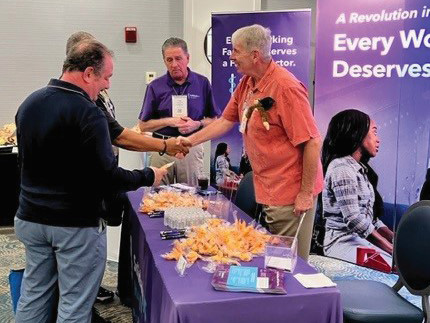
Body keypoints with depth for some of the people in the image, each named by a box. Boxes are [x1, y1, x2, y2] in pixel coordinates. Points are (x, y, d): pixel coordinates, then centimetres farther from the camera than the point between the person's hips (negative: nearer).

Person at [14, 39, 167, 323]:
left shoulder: (28, 104, 5)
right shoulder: (87, 112, -20)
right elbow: (108, 177, -22)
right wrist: (148, 177, -7)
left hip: (30, 217, 8)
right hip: (75, 224, -7)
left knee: (34, 294, 18)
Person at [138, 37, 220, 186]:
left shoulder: (202, 83, 4)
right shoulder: (155, 87, 4)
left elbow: (213, 119, 8)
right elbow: (143, 125, 5)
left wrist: (197, 124, -11)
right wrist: (168, 121, -9)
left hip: (192, 147, 0)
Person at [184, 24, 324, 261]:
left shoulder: (286, 88, -21)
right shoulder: (246, 83, 6)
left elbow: (312, 143, -21)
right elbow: (225, 122, 16)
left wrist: (306, 193, -18)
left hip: (291, 196, -8)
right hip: (266, 191, 8)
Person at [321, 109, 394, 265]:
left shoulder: (360, 169, 18)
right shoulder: (341, 168, -11)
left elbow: (371, 218, 14)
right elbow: (354, 219, -19)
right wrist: (391, 249, -17)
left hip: (363, 238, 9)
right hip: (344, 241, -9)